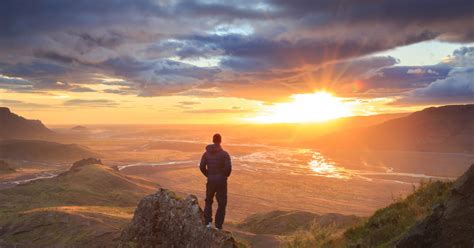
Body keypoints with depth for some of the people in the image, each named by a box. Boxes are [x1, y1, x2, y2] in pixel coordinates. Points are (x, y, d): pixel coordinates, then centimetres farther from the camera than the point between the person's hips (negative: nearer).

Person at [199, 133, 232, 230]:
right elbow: (228, 168, -17)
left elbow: (202, 166, -3)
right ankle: (218, 226, 8)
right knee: (221, 204, 9)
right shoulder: (224, 154, -10)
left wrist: (208, 175, 10)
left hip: (210, 181, 3)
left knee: (208, 201, 22)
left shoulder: (206, 153, 0)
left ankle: (208, 222, 14)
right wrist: (225, 176, 2)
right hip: (221, 181, -2)